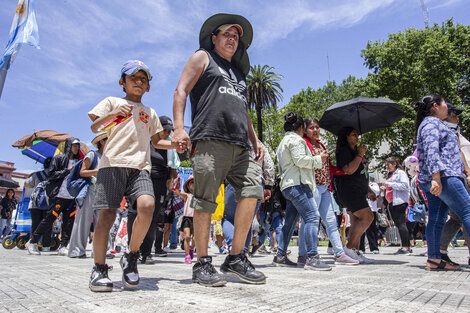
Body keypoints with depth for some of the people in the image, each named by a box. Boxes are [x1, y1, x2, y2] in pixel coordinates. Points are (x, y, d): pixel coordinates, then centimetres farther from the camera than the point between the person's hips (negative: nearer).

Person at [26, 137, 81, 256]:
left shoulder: (77, 161, 15)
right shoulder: (59, 158, 3)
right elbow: (51, 174, -5)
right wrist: (67, 171, -10)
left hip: (71, 196, 5)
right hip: (58, 195, -4)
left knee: (69, 222, -1)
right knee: (50, 218, -2)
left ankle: (63, 246, 5)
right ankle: (32, 242, 14)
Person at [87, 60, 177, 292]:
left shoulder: (150, 113, 29)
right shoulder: (112, 102, 19)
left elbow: (157, 142, 29)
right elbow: (94, 127, 8)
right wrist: (114, 114, -9)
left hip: (140, 167, 2)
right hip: (112, 163, -2)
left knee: (147, 205, -23)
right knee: (107, 214, -8)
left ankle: (131, 257, -4)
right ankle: (99, 268, 6)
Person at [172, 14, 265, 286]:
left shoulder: (238, 72, 33)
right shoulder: (203, 58, 16)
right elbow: (181, 91, 3)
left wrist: (255, 140, 21)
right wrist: (179, 128, -12)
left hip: (240, 145, 6)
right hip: (210, 140, -6)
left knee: (252, 190, -9)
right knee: (206, 201, -8)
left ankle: (236, 258, 0)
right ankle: (202, 264, 3)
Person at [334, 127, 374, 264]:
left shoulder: (354, 151, 22)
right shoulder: (343, 151, -6)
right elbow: (349, 170, -20)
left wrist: (369, 190, 30)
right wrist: (360, 155, -13)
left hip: (358, 191, 10)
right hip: (349, 190, -10)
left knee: (356, 222, 6)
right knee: (367, 217, -16)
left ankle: (356, 252, 8)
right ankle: (349, 247, -12)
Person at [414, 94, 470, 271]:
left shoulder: (433, 123, 28)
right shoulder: (432, 123, -4)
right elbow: (431, 151, -18)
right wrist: (436, 177, -27)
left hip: (437, 180, 10)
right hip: (443, 176, -10)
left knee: (437, 219, 5)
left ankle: (434, 259, 5)